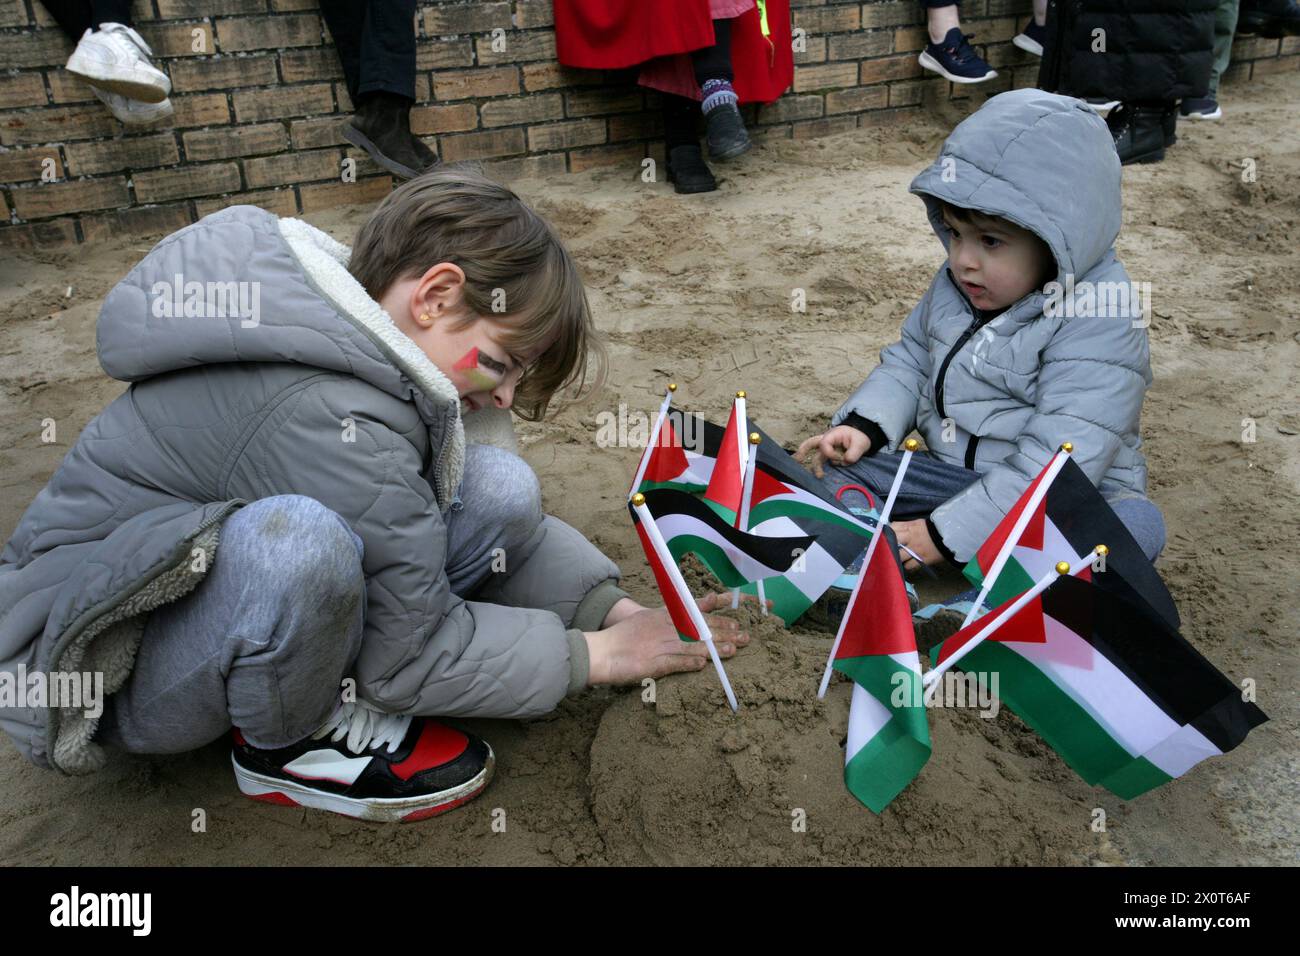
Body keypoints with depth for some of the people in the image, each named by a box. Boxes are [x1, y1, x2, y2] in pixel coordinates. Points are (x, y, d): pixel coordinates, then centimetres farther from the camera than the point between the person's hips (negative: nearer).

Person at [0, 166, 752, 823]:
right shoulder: (324, 416, -32)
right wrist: (593, 655, -13)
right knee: (295, 543, -41)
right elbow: (410, 657, -23)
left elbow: (497, 515, 3)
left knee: (500, 491, -11)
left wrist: (614, 608, -7)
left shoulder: (360, 329, -6)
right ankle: (290, 741, -9)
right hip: (111, 660, -7)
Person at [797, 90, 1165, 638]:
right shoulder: (956, 285, 0)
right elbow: (909, 360, 12)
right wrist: (864, 424, -9)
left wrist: (942, 534, -29)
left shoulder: (1100, 324, -22)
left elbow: (1052, 463, -28)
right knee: (834, 466, -7)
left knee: (1136, 523, -35)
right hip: (951, 474, 6)